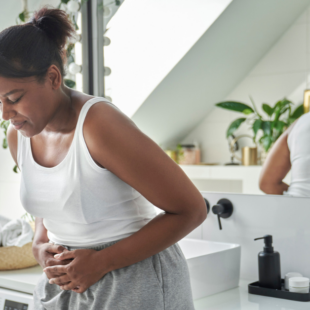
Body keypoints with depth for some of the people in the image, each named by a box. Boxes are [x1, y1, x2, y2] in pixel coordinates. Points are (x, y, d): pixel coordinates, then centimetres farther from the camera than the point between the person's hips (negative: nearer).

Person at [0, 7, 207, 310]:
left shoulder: (100, 124, -23)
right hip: (65, 282, 6)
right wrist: (40, 245, -3)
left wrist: (102, 262, -19)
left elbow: (191, 209, -19)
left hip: (134, 282, -6)